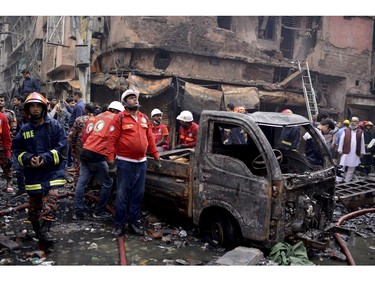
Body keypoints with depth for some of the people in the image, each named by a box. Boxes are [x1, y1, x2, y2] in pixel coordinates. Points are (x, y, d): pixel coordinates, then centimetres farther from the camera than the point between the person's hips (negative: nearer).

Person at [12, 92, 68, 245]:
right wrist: (28, 159, -10)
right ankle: (38, 230, 30)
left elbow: (62, 148, -7)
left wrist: (45, 159, -18)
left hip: (52, 170, -3)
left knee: (50, 200, -17)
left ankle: (44, 230, -11)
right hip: (33, 173, 4)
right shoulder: (24, 129, 6)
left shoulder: (54, 125, -3)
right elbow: (17, 149, 10)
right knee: (34, 205, 13)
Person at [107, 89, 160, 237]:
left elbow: (150, 138, 15)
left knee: (138, 194, 10)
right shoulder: (119, 118, -5)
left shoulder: (144, 118, 12)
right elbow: (112, 139, -9)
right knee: (122, 194, 1)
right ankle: (119, 224, 13)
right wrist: (111, 156, -15)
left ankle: (134, 222, 22)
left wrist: (155, 154, 13)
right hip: (125, 162, -5)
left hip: (141, 162, 5)